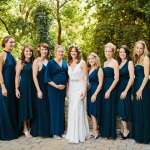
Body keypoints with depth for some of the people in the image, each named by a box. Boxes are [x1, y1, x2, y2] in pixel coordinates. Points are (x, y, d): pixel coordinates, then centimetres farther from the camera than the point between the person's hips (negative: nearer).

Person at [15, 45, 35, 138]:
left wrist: (36, 88, 9)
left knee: (31, 106, 10)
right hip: (24, 86, -5)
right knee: (24, 106, 0)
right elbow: (17, 76, -6)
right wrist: (17, 89, -12)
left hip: (32, 86, 5)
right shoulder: (21, 62, -5)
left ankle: (29, 127, 23)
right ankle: (25, 129, 10)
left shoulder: (33, 62, 10)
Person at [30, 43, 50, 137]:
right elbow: (34, 77, -12)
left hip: (48, 87, 7)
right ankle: (40, 131, 12)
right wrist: (39, 90, -17)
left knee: (47, 109, 11)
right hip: (41, 87, -7)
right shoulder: (37, 61, -8)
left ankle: (47, 129, 22)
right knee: (41, 109, -1)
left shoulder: (47, 62, 12)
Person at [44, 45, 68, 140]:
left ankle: (61, 131, 21)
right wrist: (56, 86, -15)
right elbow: (47, 77, -7)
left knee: (62, 109, 10)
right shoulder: (51, 63, -4)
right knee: (55, 109, 0)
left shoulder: (65, 63, 10)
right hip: (53, 89, -5)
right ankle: (55, 132, 11)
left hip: (63, 89, 5)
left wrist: (66, 88, 7)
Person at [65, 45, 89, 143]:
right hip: (71, 88, 6)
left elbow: (85, 77, -7)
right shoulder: (69, 64, 13)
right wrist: (67, 90, 11)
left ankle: (78, 136, -1)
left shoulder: (82, 63, -3)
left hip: (79, 88, -6)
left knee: (77, 110, -9)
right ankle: (72, 134, 19)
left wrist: (85, 90, -14)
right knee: (72, 110, 8)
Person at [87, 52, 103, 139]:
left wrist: (95, 94, -17)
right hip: (89, 92, 7)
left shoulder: (99, 70, -8)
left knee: (93, 112, -5)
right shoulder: (88, 70, 13)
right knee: (91, 112, 7)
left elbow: (100, 83, -12)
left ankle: (95, 131, 6)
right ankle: (95, 131, 17)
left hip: (96, 92, -7)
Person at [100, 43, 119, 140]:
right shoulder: (105, 63, 15)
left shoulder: (114, 62, -8)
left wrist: (109, 91, -18)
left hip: (111, 88, -7)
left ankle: (110, 133, 11)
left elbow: (117, 78, -14)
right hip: (104, 87, 8)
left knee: (109, 110, -2)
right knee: (104, 109, 11)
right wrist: (104, 90, 11)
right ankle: (104, 131, 23)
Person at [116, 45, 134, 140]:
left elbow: (131, 78, -13)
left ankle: (126, 130, 7)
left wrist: (125, 91, -17)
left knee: (122, 109, -6)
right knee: (120, 109, 8)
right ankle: (123, 130, 19)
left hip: (125, 88, -6)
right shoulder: (119, 63, 13)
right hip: (118, 88, 6)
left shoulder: (129, 62, -6)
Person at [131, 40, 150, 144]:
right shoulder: (137, 59, 15)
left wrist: (140, 90, -19)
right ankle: (136, 133, 26)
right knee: (136, 111, 14)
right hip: (137, 85, 9)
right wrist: (136, 89, 8)